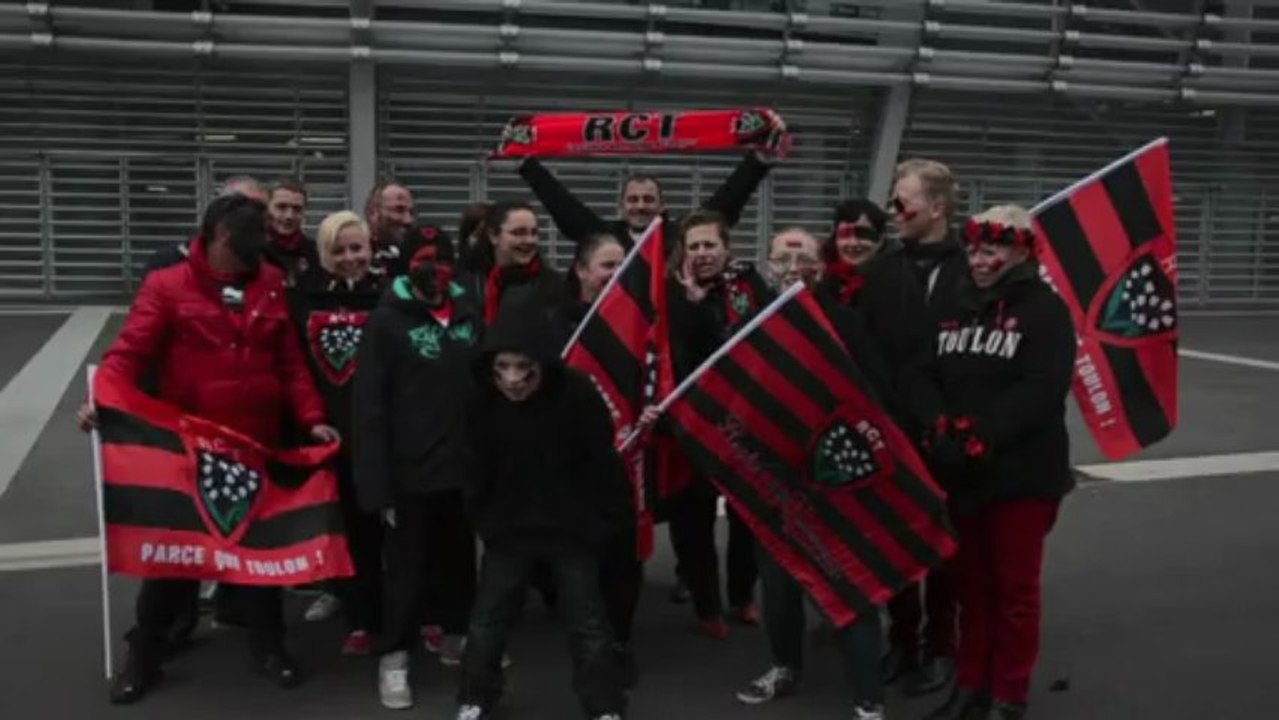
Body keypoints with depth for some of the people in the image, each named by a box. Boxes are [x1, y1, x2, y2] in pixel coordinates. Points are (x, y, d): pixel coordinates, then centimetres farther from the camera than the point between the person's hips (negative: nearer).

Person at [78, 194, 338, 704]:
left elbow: (291, 362, 5)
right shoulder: (167, 285, -4)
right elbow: (131, 350, -14)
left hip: (256, 443, 3)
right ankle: (144, 656, 24)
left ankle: (269, 646, 29)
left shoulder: (271, 285, 5)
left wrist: (310, 417, -4)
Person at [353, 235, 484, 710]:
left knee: (460, 558, 18)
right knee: (408, 567, 7)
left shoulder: (470, 317, 5)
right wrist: (377, 482, -15)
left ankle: (459, 637, 37)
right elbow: (370, 408, -11)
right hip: (410, 472, -4)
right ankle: (395, 656, 22)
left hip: (464, 466, 4)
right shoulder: (386, 321, -8)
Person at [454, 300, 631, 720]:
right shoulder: (483, 401, -14)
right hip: (508, 528, 2)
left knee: (588, 624, 8)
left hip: (572, 529, -2)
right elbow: (477, 469, 0)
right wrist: (482, 519, 4)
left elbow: (600, 466, -13)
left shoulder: (578, 394, -23)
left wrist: (606, 522, -8)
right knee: (488, 619, 12)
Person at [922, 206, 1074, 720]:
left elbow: (1041, 390, -19)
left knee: (1015, 586, 6)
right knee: (972, 581, 15)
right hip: (963, 472, 5)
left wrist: (983, 437, -24)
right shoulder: (956, 310, 10)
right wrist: (939, 425, -11)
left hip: (1022, 473, -5)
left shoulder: (1045, 310, -8)